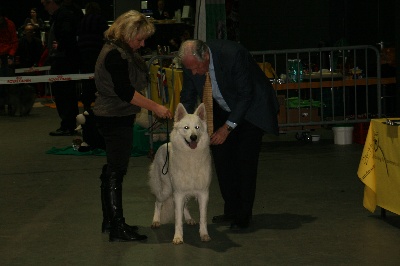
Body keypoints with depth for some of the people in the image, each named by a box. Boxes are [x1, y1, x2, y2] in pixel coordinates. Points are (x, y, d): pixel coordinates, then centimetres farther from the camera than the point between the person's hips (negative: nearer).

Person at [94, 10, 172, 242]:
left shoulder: (123, 51, 12)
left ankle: (110, 221, 24)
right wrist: (154, 107, -22)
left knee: (112, 169, 15)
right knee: (116, 171, -8)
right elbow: (124, 91, -25)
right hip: (116, 119, -11)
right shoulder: (115, 54, -20)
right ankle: (117, 228, -6)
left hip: (116, 118, 11)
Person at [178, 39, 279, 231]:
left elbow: (246, 95, -26)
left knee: (245, 160, -9)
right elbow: (188, 97, -3)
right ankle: (231, 210, 13)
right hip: (223, 110, 6)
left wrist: (227, 127, -25)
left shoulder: (233, 55, -34)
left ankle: (244, 215, 0)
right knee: (221, 157, 1)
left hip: (251, 107, -6)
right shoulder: (191, 62, -17)